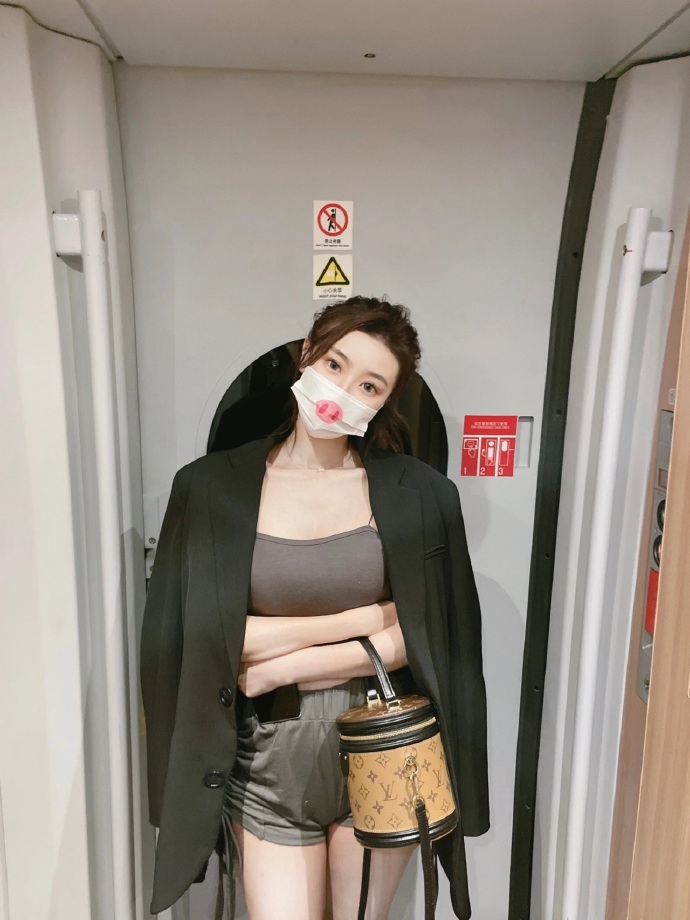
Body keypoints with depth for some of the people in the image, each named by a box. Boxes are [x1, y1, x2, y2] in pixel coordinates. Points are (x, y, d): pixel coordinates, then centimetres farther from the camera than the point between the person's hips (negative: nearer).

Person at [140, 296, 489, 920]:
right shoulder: (211, 488, -6)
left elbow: (428, 635, -9)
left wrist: (281, 666, -14)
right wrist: (361, 619, -14)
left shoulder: (418, 493, -6)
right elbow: (193, 633, -12)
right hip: (268, 759, 0)